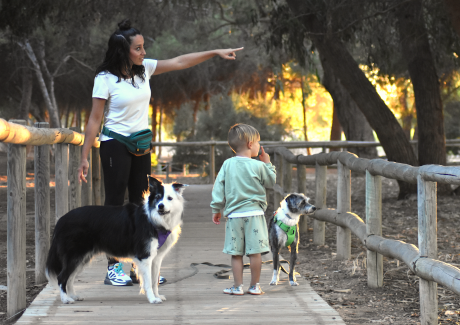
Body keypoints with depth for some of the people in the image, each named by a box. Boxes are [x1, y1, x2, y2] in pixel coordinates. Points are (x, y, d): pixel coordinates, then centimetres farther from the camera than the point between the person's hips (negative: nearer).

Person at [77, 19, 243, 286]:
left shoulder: (144, 68, 3)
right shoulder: (105, 78, -13)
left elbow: (179, 62, 8)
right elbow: (94, 120, -11)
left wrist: (216, 53, 5)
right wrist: (84, 157, -13)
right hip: (115, 146, -6)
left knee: (140, 204, 7)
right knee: (115, 204, -3)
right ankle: (113, 268, 2)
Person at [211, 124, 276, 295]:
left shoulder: (227, 165, 2)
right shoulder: (258, 166, -6)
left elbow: (218, 188, 4)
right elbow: (271, 181, 10)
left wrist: (217, 209, 11)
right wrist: (268, 163, 19)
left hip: (234, 215, 3)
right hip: (254, 213, -2)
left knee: (236, 253, 6)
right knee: (255, 252, 4)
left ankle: (237, 286, 9)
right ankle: (254, 286, 9)